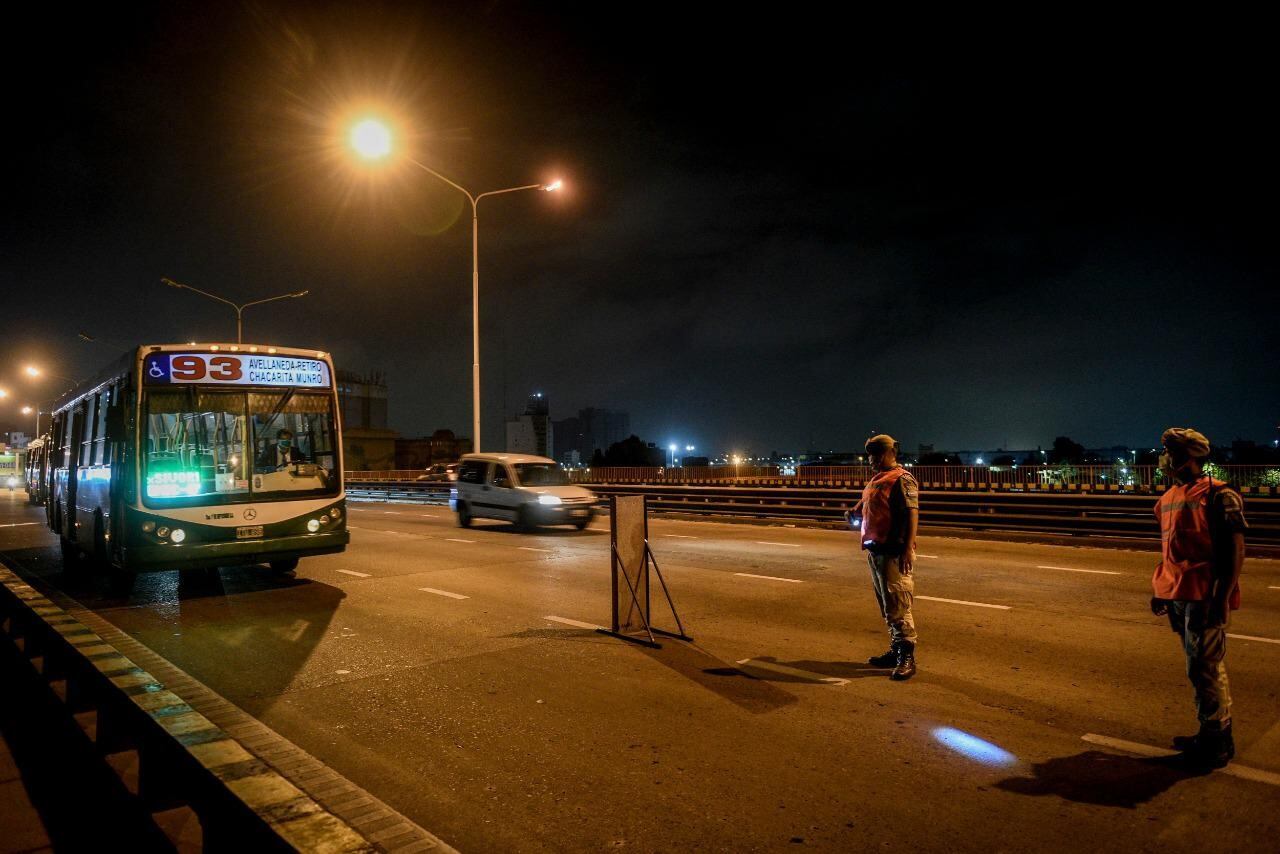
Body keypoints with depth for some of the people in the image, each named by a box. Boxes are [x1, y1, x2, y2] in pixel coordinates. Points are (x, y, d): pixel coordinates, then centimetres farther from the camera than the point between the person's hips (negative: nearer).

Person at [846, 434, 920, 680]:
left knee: (897, 606, -8)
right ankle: (896, 651, 26)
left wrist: (908, 548, -27)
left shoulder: (902, 479, -11)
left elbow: (912, 513, -20)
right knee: (886, 606, 16)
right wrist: (854, 511, 9)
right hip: (875, 549, 9)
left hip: (894, 552, -9)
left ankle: (907, 658, -1)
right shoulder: (875, 480, 16)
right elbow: (866, 502, 32)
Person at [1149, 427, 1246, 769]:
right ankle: (1216, 736, 28)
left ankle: (1215, 742, 11)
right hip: (1177, 596, 8)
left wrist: (1222, 597, -20)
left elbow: (1235, 551, -14)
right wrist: (1159, 589, 19)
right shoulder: (1169, 497, 13)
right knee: (1208, 667, 17)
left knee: (1204, 669, -2)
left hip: (1204, 596, -8)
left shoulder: (1219, 495, -11)